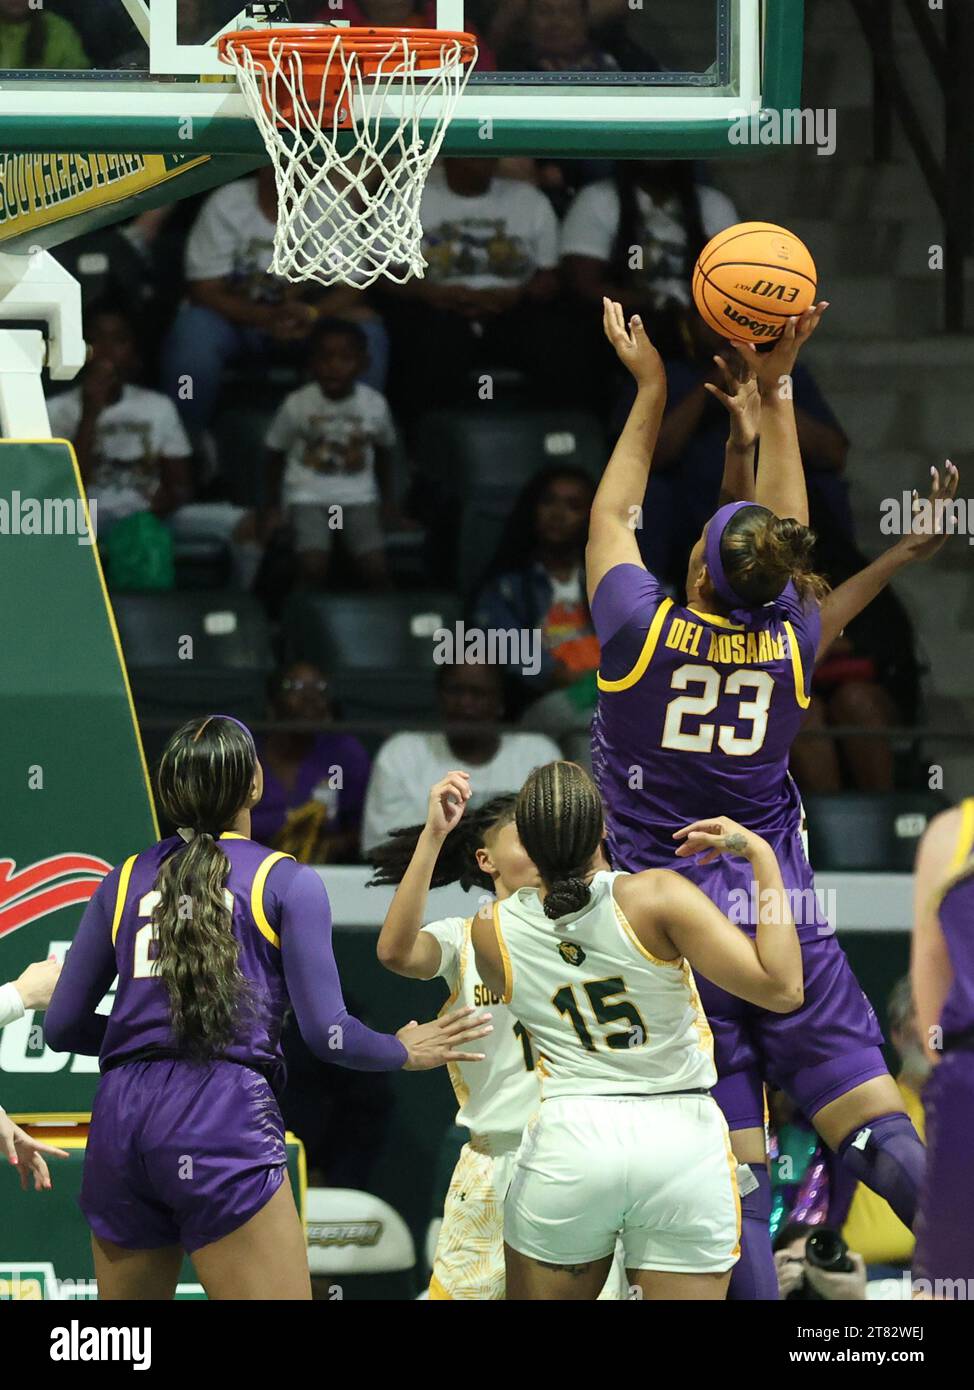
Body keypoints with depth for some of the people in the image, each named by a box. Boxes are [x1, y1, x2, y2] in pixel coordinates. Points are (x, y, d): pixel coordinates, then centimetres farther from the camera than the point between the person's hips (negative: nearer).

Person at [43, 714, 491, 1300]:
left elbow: (64, 1027, 15)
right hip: (224, 1118, -5)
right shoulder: (287, 883, 2)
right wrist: (405, 1052, 15)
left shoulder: (125, 881, 14)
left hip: (120, 1119, 5)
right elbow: (327, 1032, -4)